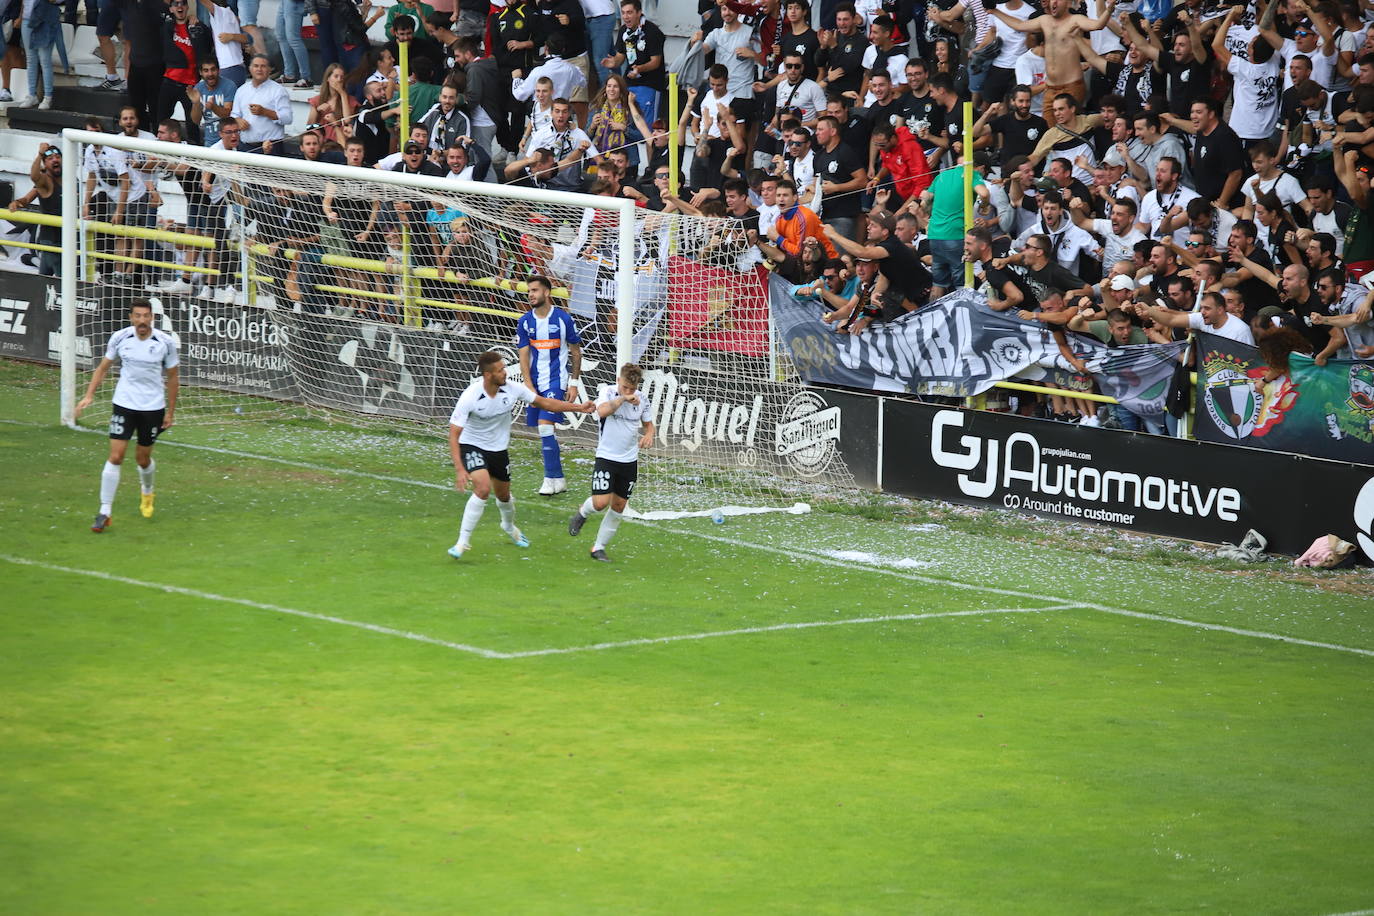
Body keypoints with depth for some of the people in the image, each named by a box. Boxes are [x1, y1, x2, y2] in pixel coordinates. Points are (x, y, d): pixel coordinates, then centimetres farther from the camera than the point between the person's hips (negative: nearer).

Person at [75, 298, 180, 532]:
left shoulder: (165, 342, -8)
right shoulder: (120, 338, -6)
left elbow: (173, 378, 3)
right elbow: (103, 368, 6)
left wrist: (170, 413, 3)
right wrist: (89, 395, -5)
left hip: (153, 407, 0)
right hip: (124, 405, 0)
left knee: (143, 458, 12)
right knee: (115, 456, -9)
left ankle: (147, 493, 46)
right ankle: (105, 512, -5)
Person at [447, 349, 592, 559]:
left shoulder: (512, 389, -15)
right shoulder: (470, 396, -28)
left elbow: (544, 403, 1)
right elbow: (454, 434, -25)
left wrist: (579, 408, -4)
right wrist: (460, 470, -33)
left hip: (499, 449, 5)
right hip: (472, 446, -5)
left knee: (503, 495, 19)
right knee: (483, 488, -27)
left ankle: (509, 526, 54)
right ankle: (463, 541, -18)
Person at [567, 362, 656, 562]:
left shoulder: (643, 400, 1)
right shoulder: (608, 392, -9)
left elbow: (648, 424, 16)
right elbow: (602, 411, -29)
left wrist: (648, 435, -6)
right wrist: (622, 399, -28)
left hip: (629, 461, 4)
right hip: (606, 457, -4)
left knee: (618, 506, 7)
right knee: (600, 502, -15)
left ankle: (599, 547, 19)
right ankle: (582, 514, 20)